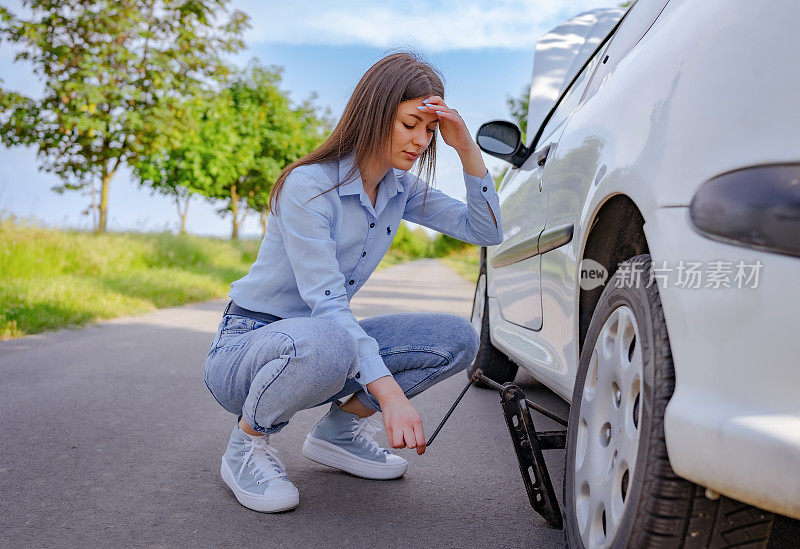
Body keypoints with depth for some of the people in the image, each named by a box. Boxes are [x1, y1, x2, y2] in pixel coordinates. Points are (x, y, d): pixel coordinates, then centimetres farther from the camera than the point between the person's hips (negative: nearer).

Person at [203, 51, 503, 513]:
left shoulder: (402, 189, 1)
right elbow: (327, 304, -29)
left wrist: (468, 149, -15)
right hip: (245, 345, -6)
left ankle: (341, 429, 6)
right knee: (322, 345, -42)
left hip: (327, 348, 7)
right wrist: (389, 392, -38)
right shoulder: (308, 184, -21)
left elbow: (488, 232, -2)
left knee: (457, 338, -10)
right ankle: (247, 445, -11)